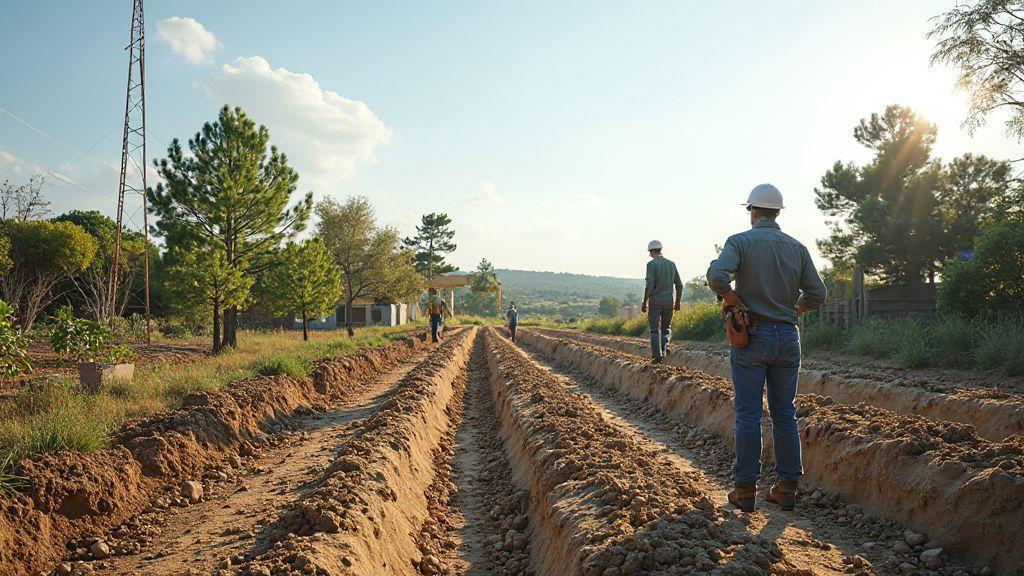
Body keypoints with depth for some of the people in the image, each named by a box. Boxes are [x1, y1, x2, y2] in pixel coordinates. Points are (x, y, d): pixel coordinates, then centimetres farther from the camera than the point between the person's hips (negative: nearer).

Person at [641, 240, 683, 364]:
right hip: (669, 302, 4)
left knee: (654, 329, 5)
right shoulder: (671, 264, 9)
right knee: (666, 327, 20)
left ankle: (656, 355, -1)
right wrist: (678, 302, 19)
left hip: (655, 301, -4)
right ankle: (665, 345, -5)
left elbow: (649, 285, -17)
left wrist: (644, 302, -10)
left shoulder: (652, 264, -8)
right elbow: (679, 285, 10)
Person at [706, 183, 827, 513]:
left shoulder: (741, 241, -5)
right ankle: (787, 488, 14)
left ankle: (745, 489, 6)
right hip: (787, 337, 4)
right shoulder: (797, 248, 7)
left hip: (751, 336, -3)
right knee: (784, 414, 10)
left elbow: (716, 275, -24)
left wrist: (728, 297, -6)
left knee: (748, 414, 2)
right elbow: (817, 294, 3)